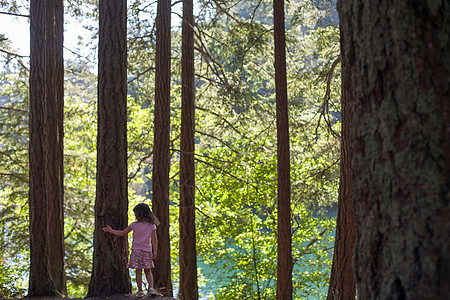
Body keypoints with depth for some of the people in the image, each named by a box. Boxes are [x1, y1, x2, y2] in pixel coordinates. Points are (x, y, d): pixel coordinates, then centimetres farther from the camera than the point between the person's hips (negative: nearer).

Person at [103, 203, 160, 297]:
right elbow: (154, 239, -6)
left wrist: (110, 230, 9)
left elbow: (122, 233, 0)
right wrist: (155, 251, -1)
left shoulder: (134, 225, -6)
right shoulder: (152, 225, -2)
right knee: (148, 271, 13)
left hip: (136, 250, -2)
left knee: (138, 271, 3)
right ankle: (151, 287, -4)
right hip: (147, 250, 2)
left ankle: (140, 291, 0)